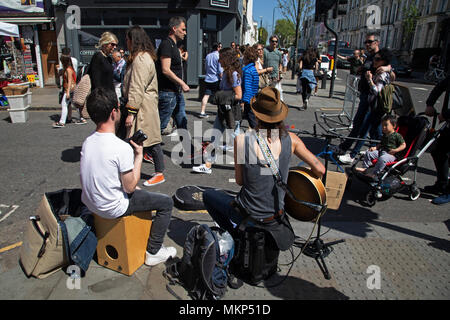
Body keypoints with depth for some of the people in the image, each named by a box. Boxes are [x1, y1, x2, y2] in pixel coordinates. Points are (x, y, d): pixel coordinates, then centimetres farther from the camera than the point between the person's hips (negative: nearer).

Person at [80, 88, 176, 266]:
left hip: (89, 203, 8)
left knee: (138, 191, 32)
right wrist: (139, 156, -8)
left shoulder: (87, 142, -3)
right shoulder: (122, 148, -27)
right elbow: (130, 187, -17)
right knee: (166, 203, 5)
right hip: (112, 209, -8)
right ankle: (153, 252, 13)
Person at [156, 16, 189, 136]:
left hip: (177, 92, 10)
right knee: (160, 125, -3)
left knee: (182, 123, 14)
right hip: (168, 92, -10)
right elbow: (165, 70, -21)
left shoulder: (174, 45, 18)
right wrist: (182, 83, -18)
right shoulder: (166, 44, -13)